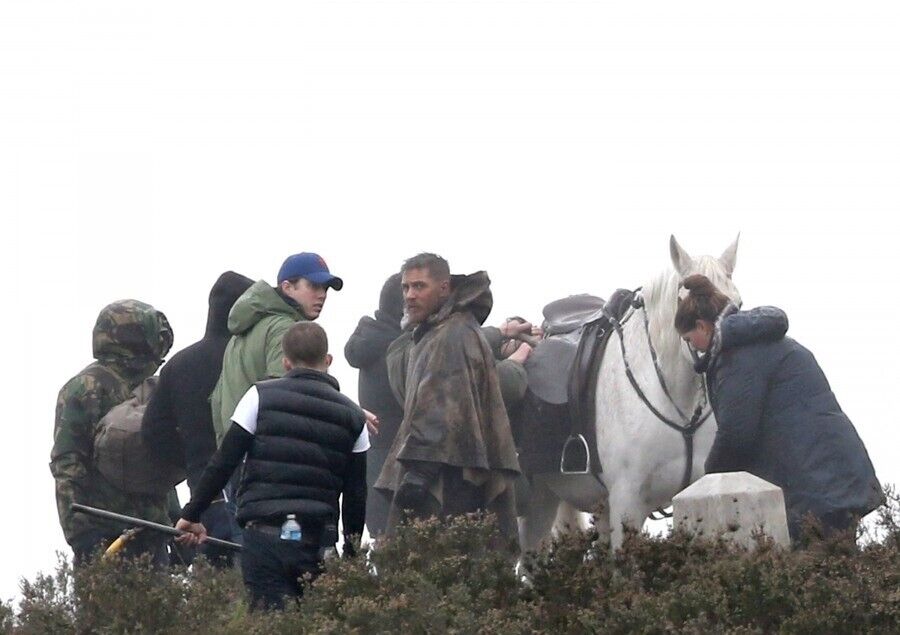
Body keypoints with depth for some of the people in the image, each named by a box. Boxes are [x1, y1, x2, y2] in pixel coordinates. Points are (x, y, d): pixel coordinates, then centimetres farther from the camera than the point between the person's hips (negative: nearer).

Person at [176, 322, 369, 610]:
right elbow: (356, 493, 12)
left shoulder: (261, 397, 4)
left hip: (265, 534, -2)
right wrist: (352, 551, 20)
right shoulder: (352, 416, 12)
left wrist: (191, 515, 9)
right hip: (318, 540, 2)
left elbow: (222, 463, 2)